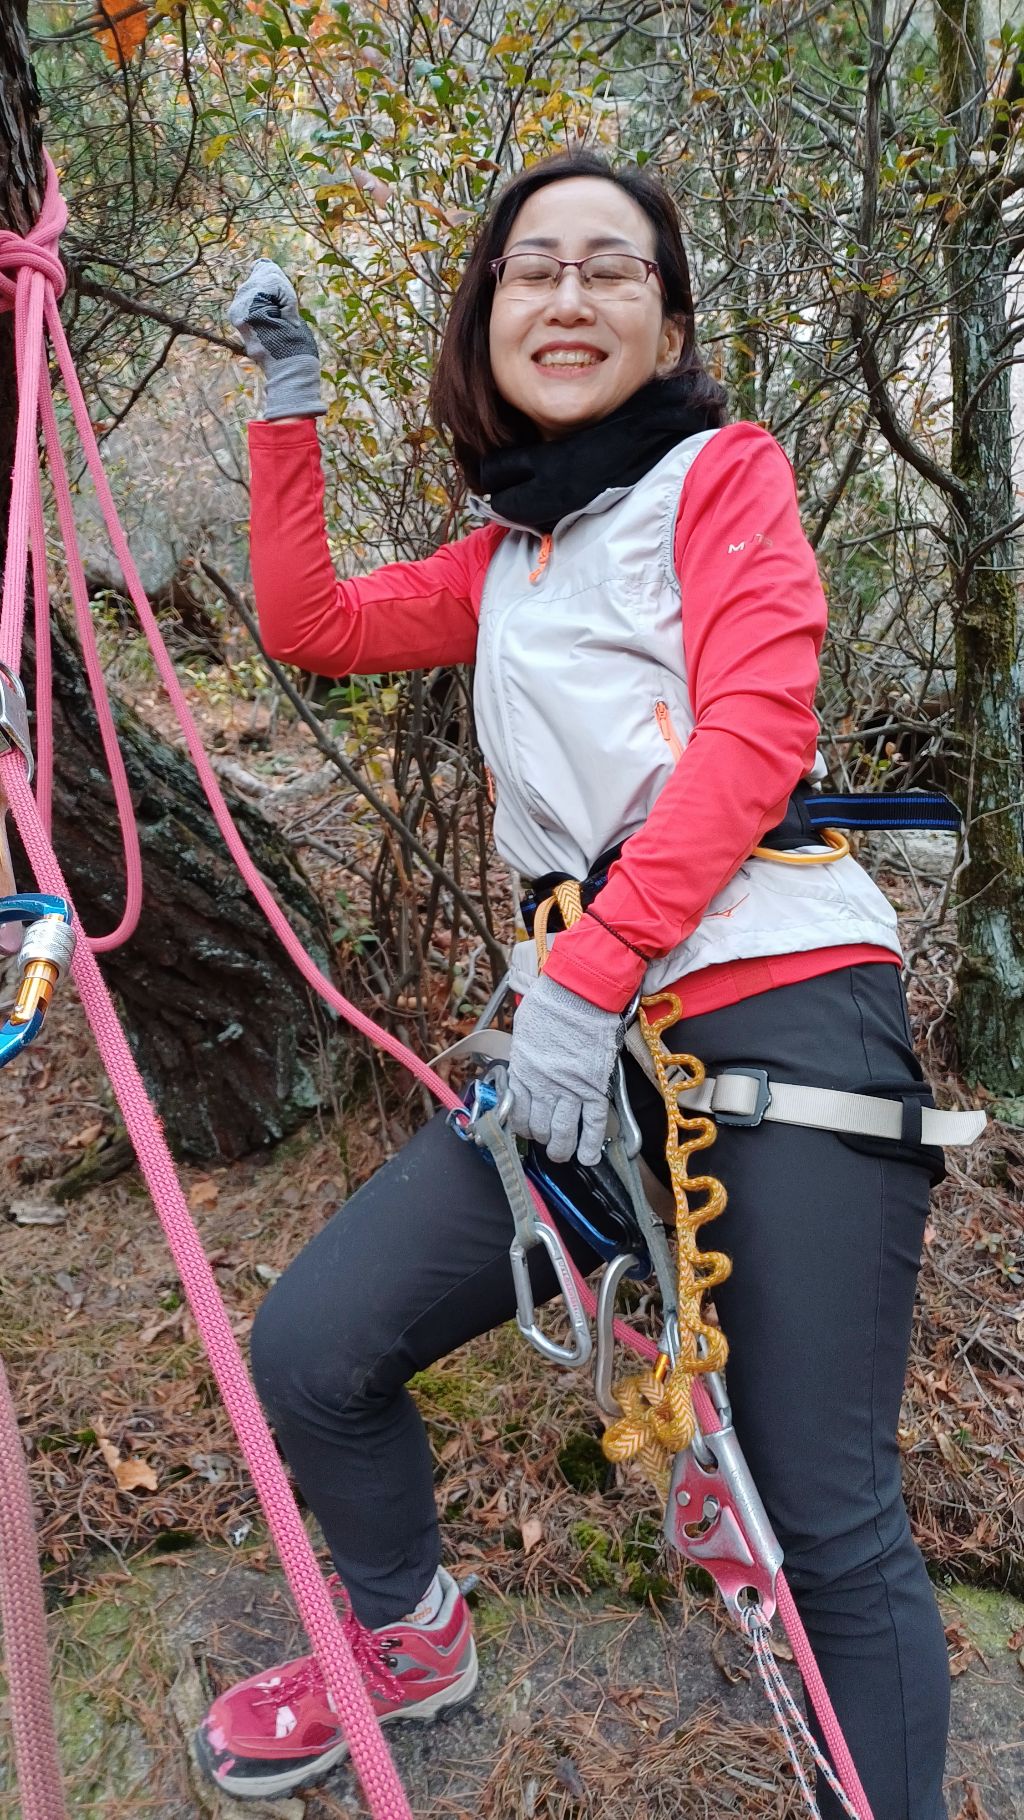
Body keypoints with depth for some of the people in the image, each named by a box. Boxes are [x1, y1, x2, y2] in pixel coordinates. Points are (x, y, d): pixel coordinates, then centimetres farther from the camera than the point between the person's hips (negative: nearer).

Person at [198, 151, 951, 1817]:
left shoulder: (724, 472, 6)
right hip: (588, 1043, 6)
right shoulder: (502, 557, 23)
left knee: (828, 1518, -4)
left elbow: (753, 726, -10)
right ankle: (408, 1640, 30)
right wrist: (291, 403, 21)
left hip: (785, 1011, -5)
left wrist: (585, 974, -19)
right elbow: (308, 623, 21)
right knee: (308, 1353, 0)